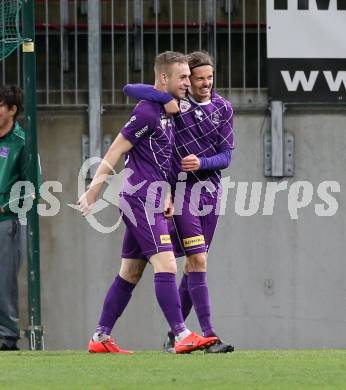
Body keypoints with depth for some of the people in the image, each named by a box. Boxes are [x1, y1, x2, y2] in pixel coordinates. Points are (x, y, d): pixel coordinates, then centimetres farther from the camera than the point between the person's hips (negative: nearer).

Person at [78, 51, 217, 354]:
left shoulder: (166, 110, 15)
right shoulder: (147, 111, -14)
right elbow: (115, 152, -13)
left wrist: (166, 198, 20)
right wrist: (92, 192, -13)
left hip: (149, 202, 10)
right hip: (142, 201, -10)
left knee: (130, 273, 11)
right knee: (166, 266, -15)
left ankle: (101, 338, 15)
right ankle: (182, 335, -20)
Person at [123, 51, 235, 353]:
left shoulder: (223, 108, 5)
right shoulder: (176, 100, -3)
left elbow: (226, 156, 3)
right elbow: (130, 89, -9)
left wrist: (201, 163, -17)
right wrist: (166, 99, -22)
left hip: (211, 189, 4)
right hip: (183, 189, -4)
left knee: (193, 266, 7)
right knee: (198, 262, -13)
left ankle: (173, 335, 16)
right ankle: (209, 336, -17)